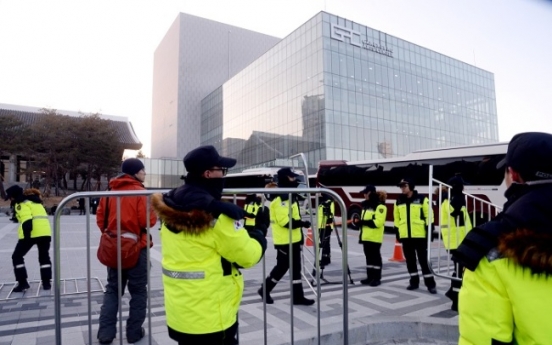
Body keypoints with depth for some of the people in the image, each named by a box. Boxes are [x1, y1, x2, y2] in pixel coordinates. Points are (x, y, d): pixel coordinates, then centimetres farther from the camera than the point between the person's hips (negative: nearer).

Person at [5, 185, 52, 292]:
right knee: (44, 257, 17)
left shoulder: (21, 204, -2)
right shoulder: (34, 201, 24)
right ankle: (46, 282, 15)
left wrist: (27, 235, -18)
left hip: (32, 233, -7)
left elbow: (27, 221, -15)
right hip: (45, 232, 7)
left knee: (17, 257, 11)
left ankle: (22, 283, 8)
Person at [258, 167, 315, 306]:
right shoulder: (280, 198, -19)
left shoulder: (290, 195, 15)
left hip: (293, 239, 10)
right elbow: (285, 221, -25)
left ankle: (298, 296, 22)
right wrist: (302, 223, -20)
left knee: (296, 268, 13)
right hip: (284, 241, -10)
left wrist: (300, 235, 19)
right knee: (282, 267, -1)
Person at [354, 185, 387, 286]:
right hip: (366, 236, 9)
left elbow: (378, 222, -21)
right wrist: (358, 221, 2)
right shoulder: (366, 205, 16)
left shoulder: (380, 206, -13)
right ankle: (370, 277, 22)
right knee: (368, 257, 13)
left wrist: (362, 222, -22)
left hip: (374, 237, -8)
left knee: (375, 257, -1)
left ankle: (377, 278, 8)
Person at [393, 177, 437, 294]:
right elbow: (397, 218, 14)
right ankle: (414, 281, 24)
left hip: (420, 235, -4)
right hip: (405, 236, 5)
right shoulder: (398, 201, 8)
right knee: (410, 260, 12)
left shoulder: (422, 199, -6)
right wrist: (397, 231, 13)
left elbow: (429, 215, -5)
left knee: (423, 259, -1)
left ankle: (430, 284, 8)